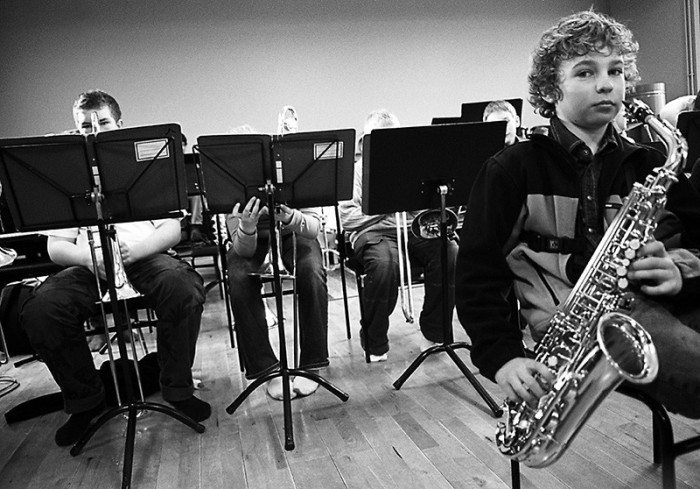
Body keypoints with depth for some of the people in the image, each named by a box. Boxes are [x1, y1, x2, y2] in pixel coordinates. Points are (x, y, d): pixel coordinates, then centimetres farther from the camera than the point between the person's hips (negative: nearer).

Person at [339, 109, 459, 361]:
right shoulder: (357, 169, 9)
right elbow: (347, 218, -2)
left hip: (411, 227, 4)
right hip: (373, 231, -4)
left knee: (449, 252, -25)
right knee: (385, 264, -38)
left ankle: (433, 333, -8)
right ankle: (374, 343, -14)